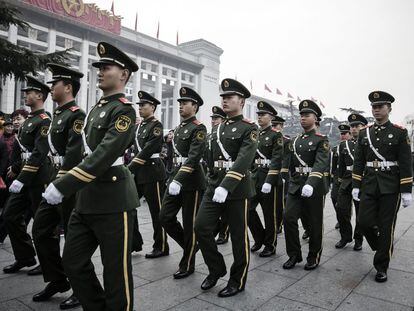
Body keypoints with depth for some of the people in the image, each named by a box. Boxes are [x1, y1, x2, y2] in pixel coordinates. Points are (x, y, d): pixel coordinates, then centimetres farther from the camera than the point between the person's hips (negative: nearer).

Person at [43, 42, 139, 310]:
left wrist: (63, 187, -22)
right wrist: (62, 181, 13)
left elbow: (104, 155, -21)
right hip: (87, 198, 9)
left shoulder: (124, 110, -11)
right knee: (73, 262, 15)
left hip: (113, 200, -9)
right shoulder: (97, 108, 15)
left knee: (116, 268, 6)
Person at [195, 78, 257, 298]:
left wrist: (226, 186, -32)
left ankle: (237, 281, 24)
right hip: (214, 185, 6)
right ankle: (216, 269, 22)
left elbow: (243, 160, -22)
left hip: (238, 188, -6)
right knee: (201, 227, -1)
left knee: (238, 235, 5)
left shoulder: (249, 128, -8)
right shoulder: (217, 128, 13)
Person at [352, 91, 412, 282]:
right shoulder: (364, 133, 8)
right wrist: (355, 186, 4)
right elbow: (358, 162, 8)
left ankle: (381, 267, 18)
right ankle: (383, 248, 30)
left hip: (390, 187, -3)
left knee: (386, 227, 3)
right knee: (365, 222, -1)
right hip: (369, 186, 3)